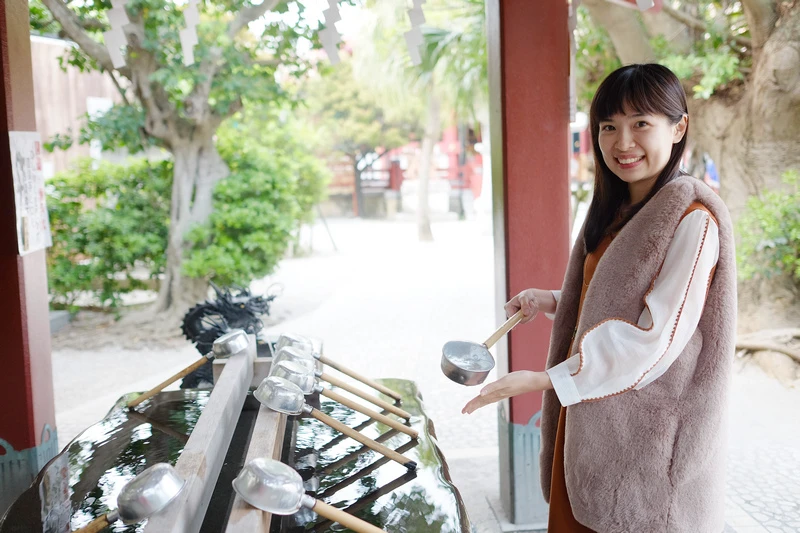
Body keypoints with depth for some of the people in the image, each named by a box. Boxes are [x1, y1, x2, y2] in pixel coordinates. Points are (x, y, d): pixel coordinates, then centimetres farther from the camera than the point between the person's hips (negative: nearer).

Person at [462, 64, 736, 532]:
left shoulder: (692, 218, -19)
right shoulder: (616, 209, 9)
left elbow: (659, 337, -23)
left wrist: (545, 380, -24)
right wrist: (553, 302, 0)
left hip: (652, 436, -7)